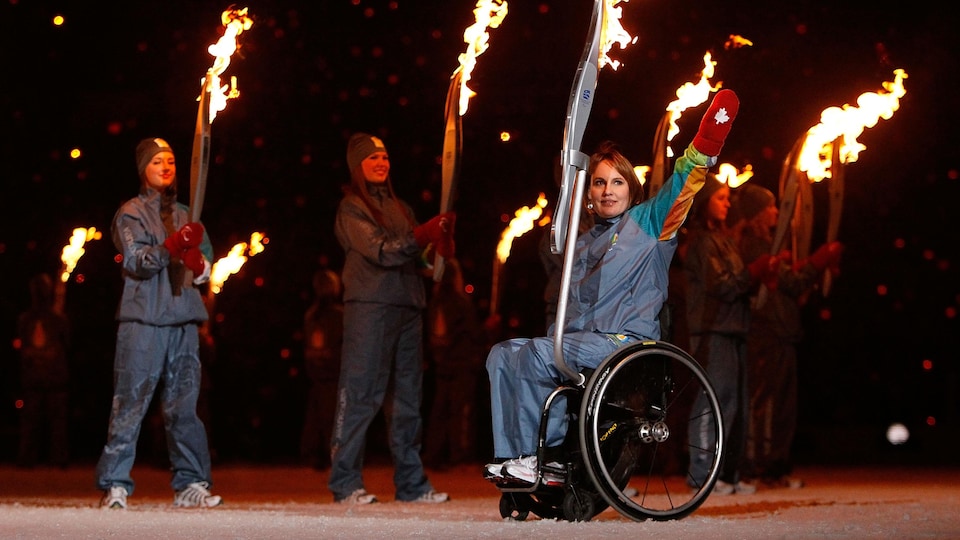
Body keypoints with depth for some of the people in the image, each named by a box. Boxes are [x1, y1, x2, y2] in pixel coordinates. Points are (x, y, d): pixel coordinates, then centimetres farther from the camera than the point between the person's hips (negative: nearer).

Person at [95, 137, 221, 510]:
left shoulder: (185, 215, 20)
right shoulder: (131, 213, 5)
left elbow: (206, 264, 13)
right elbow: (135, 262, -9)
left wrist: (197, 262, -10)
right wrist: (173, 246, -23)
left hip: (184, 319, 5)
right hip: (143, 321, -4)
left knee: (184, 404, 3)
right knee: (131, 403, -7)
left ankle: (190, 484, 5)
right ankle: (115, 485, -6)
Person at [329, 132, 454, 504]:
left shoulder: (399, 207, 22)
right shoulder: (351, 208, 1)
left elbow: (417, 254, 14)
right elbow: (382, 251, -11)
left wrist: (439, 236, -5)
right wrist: (424, 234, -17)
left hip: (407, 305, 7)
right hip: (370, 305, -7)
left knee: (408, 395, 7)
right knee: (360, 394, -8)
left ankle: (411, 483, 10)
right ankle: (346, 483, -7)